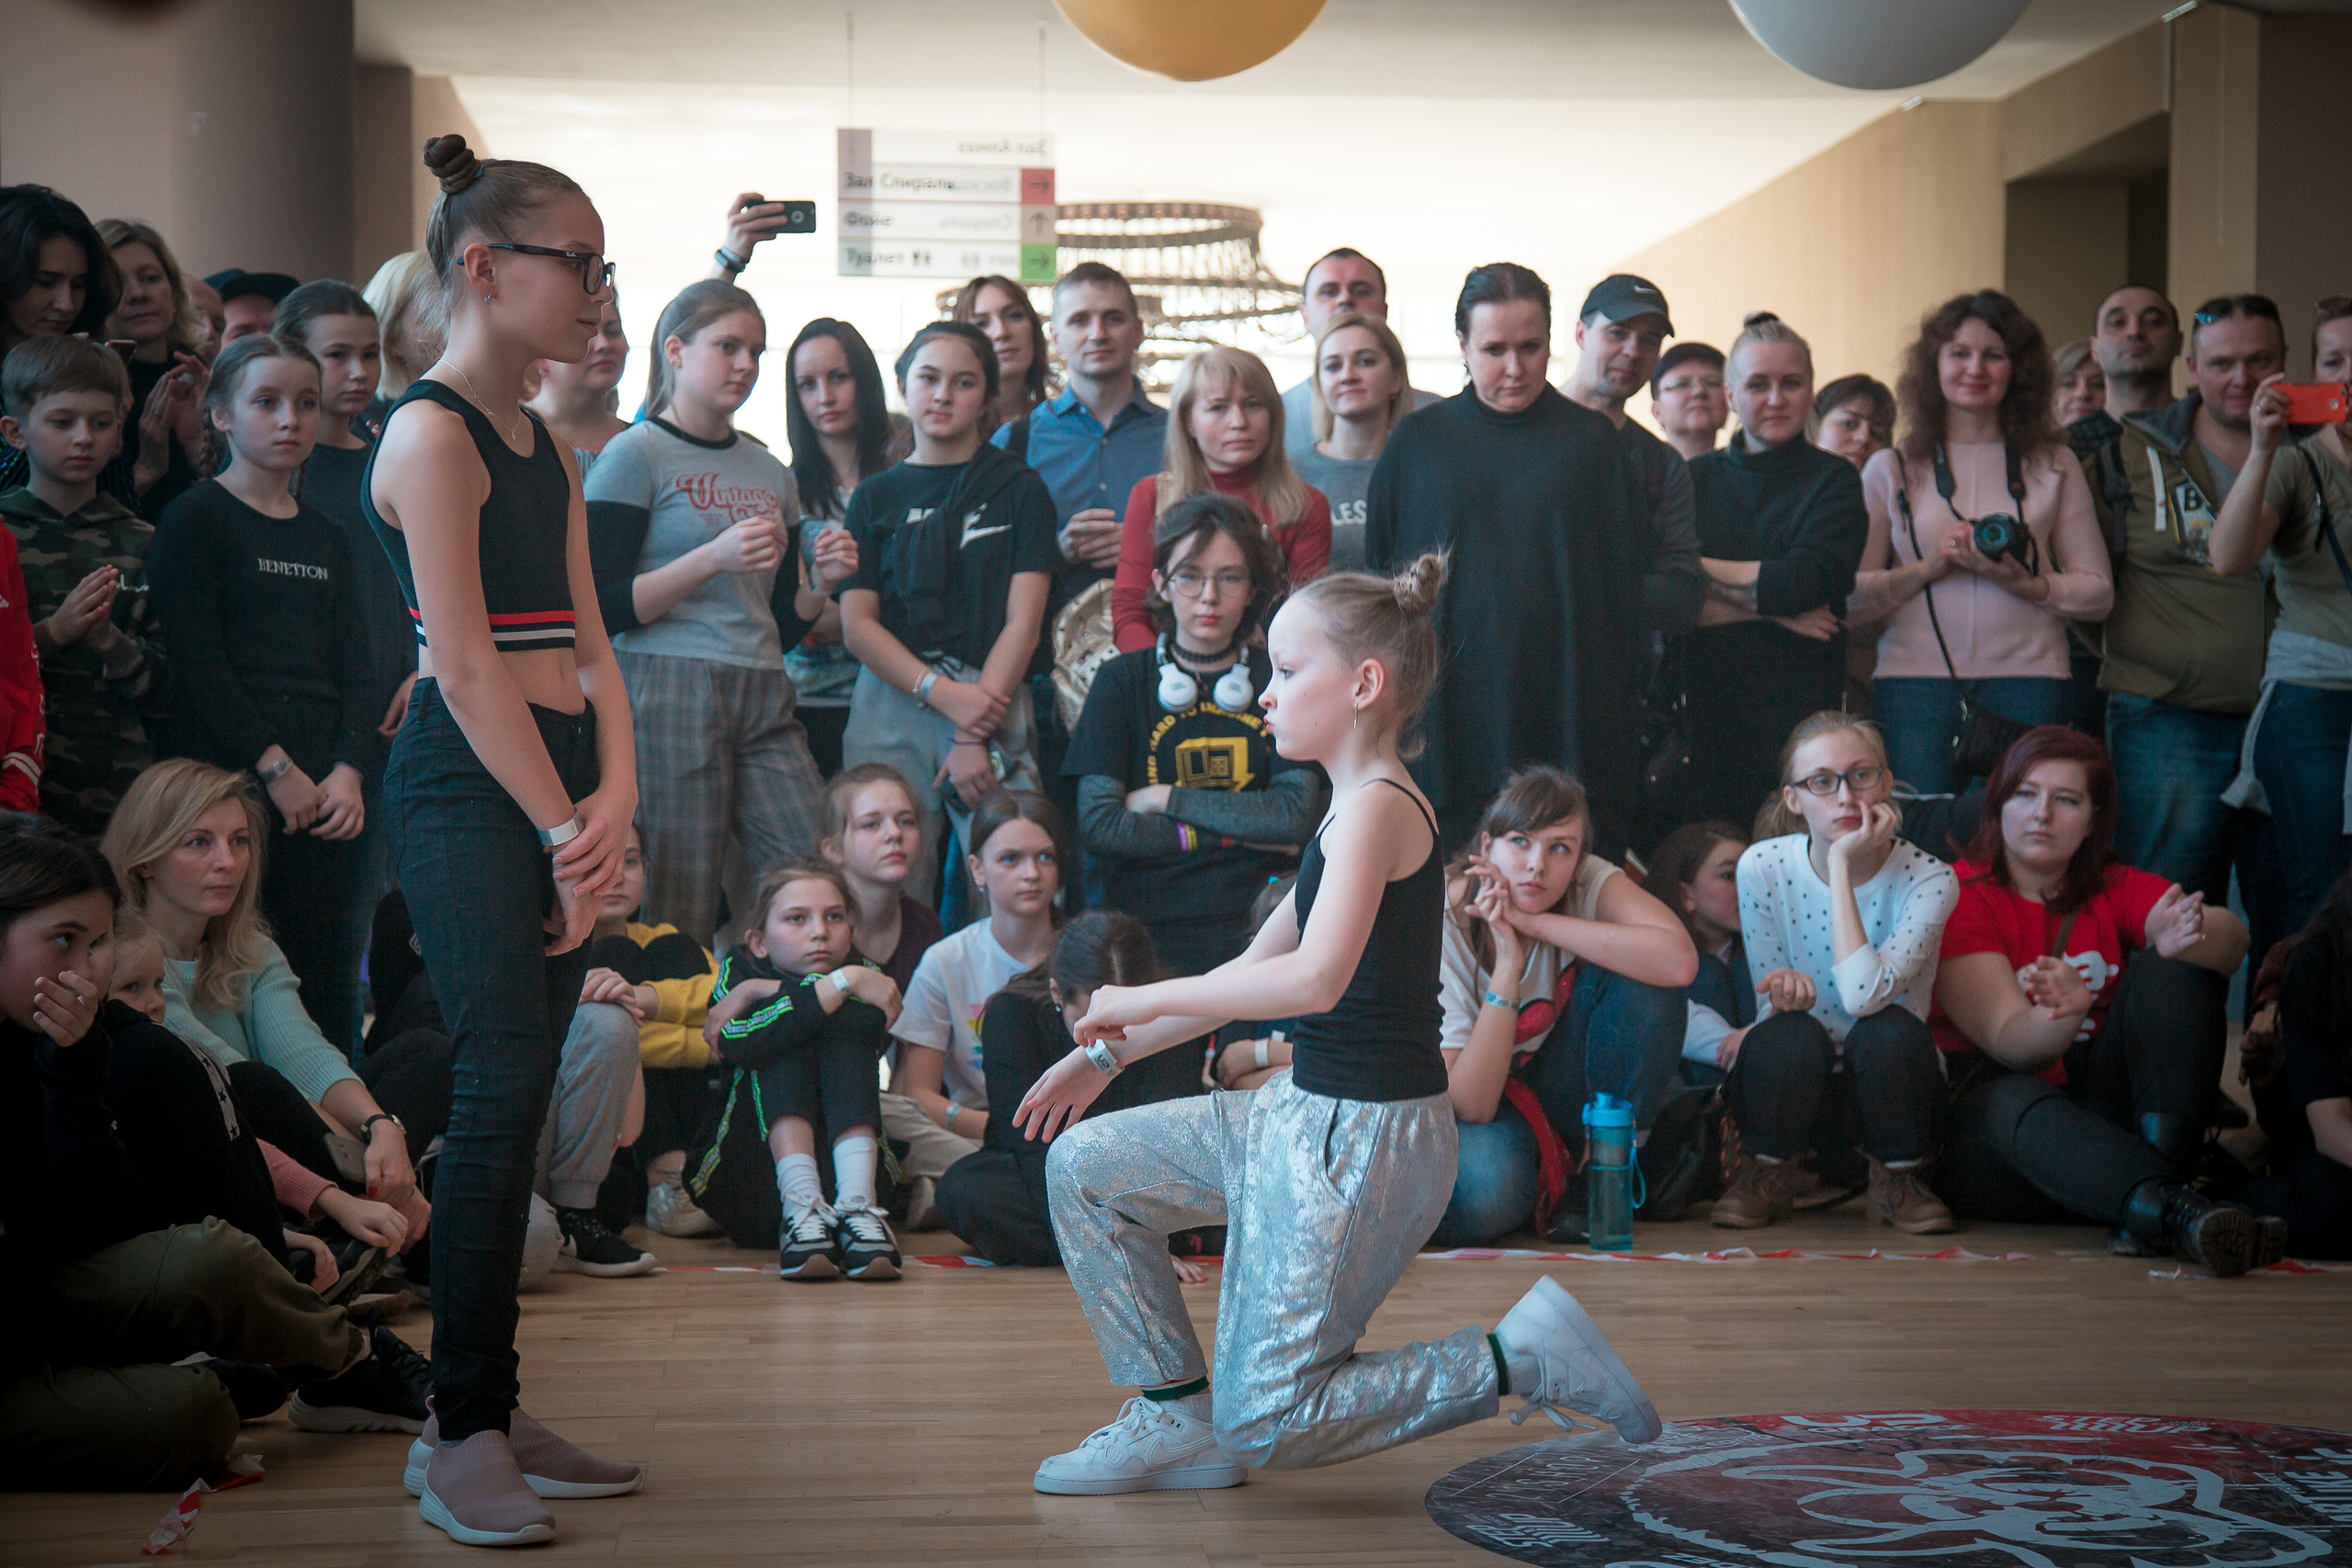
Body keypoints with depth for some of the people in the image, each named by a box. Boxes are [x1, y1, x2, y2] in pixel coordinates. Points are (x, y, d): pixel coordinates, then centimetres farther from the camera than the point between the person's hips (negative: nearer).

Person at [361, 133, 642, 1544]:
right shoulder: (433, 431, -7)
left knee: (518, 1102, 8)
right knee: (506, 1087, -13)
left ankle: (491, 1411, 13)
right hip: (467, 789, -8)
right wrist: (565, 827, -14)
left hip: (555, 784, 8)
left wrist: (615, 795, -1)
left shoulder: (547, 447, 19)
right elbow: (464, 663, -14)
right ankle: (463, 1429, -7)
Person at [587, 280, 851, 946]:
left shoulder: (771, 473, 20)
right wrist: (714, 556, -16)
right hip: (666, 689, -6)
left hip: (764, 703, 6)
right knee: (679, 916, -7)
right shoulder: (635, 455, 1)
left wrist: (821, 583, 3)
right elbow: (601, 609, -8)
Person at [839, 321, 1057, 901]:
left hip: (992, 700, -1)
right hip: (891, 705, 2)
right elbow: (857, 625, 5)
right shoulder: (875, 497, 14)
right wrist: (944, 692, -10)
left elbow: (1023, 622, 1)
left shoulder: (1019, 488, 9)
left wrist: (977, 734, -9)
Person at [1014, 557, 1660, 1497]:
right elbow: (1255, 970, 21)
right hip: (1306, 1113, 10)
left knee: (1264, 1422, -2)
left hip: (1364, 1137, -10)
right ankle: (1179, 1416, 17)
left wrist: (1146, 1000, -22)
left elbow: (1314, 979, -33)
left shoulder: (1376, 807, -18)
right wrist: (1109, 1055, 19)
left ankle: (1519, 1359, 1)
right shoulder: (1362, 809, 13)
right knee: (1084, 1165, 11)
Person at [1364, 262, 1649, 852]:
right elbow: (1379, 579, 11)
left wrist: (1631, 703, 2)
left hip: (1569, 711, 0)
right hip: (1448, 709, 0)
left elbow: (1628, 583, 8)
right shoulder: (1416, 443, 7)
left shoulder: (1592, 441, 6)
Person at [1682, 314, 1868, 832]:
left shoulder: (1833, 480, 6)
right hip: (1705, 705, 2)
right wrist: (1771, 607, -9)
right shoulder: (1696, 479, 11)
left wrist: (1702, 569, -1)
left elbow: (1806, 583, -9)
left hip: (1798, 708, -2)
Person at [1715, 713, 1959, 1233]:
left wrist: (1842, 863, -30)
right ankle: (1767, 1175, -3)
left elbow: (1864, 996, -31)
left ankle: (1898, 1180, -5)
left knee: (1890, 1031, -34)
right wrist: (1786, 993, -31)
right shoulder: (1762, 868, -9)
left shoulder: (1928, 879, -16)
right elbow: (1770, 1002, -5)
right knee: (1791, 1035, -33)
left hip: (1882, 1088, -1)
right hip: (1796, 1085, 1)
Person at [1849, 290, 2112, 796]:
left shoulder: (2053, 464, 13)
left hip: (2027, 681, 0)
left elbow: (2098, 593, 9)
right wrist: (1930, 567, -8)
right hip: (1914, 680, 0)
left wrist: (2024, 583, -8)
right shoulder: (1890, 469, 13)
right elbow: (1850, 599, 6)